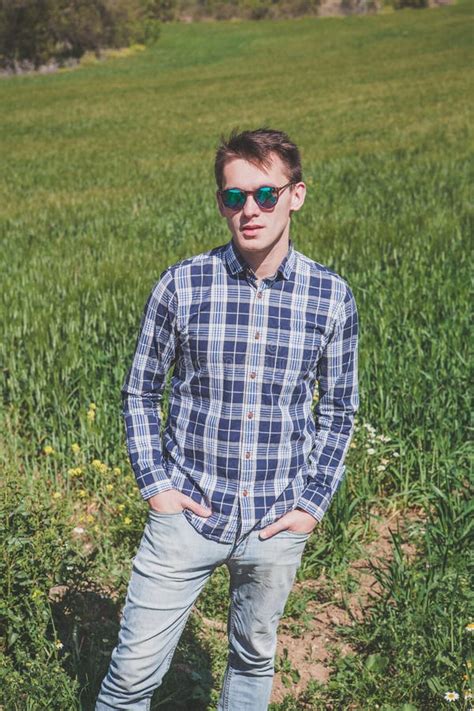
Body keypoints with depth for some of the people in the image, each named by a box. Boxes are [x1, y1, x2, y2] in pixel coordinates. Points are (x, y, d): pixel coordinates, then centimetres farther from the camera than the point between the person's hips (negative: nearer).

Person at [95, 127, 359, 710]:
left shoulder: (331, 297, -4)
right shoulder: (182, 285, -7)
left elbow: (338, 411, 7)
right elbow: (140, 393, 3)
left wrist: (313, 502, 0)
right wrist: (154, 483, -5)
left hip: (276, 526, 1)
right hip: (187, 514, -1)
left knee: (254, 662, 20)